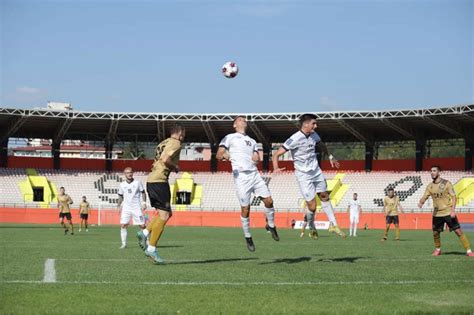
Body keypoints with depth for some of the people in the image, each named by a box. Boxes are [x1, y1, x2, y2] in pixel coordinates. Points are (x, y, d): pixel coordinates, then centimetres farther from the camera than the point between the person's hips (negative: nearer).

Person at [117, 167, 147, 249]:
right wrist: (119, 206, 12)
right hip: (126, 207, 2)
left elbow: (143, 193, 5)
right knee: (123, 225, -10)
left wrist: (144, 203, -5)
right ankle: (124, 244, -4)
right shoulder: (122, 185, 6)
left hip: (137, 207, -2)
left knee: (142, 225, -5)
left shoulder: (138, 183, 0)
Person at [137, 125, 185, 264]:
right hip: (160, 181, -9)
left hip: (151, 180, 9)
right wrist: (175, 167, -3)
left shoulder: (163, 143, 22)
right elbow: (165, 160, -19)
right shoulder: (176, 143, -5)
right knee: (163, 216, -9)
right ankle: (151, 249, -12)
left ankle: (145, 233, 4)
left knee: (167, 214, 16)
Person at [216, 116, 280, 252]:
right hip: (241, 176, -5)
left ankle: (271, 226, 19)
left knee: (268, 201, -4)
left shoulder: (252, 141, 25)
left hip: (254, 174, 5)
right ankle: (248, 238, 10)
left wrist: (256, 157, 0)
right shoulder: (230, 138, 8)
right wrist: (224, 155, -26)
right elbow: (218, 155, -2)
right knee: (245, 209, -5)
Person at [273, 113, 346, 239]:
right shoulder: (295, 139, -23)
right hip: (304, 175, -7)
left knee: (325, 197, 15)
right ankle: (311, 227, 21)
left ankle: (334, 225, 28)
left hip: (316, 171, 7)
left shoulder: (314, 135, -2)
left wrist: (330, 157, 24)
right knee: (312, 206, -8)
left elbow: (321, 145, 23)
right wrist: (276, 168, -41)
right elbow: (277, 154, -25)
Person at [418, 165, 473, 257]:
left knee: (458, 231, -8)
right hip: (436, 214, 4)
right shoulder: (430, 186, 4)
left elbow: (453, 196, -9)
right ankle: (437, 250, 32)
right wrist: (421, 202, -20)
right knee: (435, 233, 8)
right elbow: (425, 197, 4)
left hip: (448, 212, -4)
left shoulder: (446, 183, -8)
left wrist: (453, 210, -19)